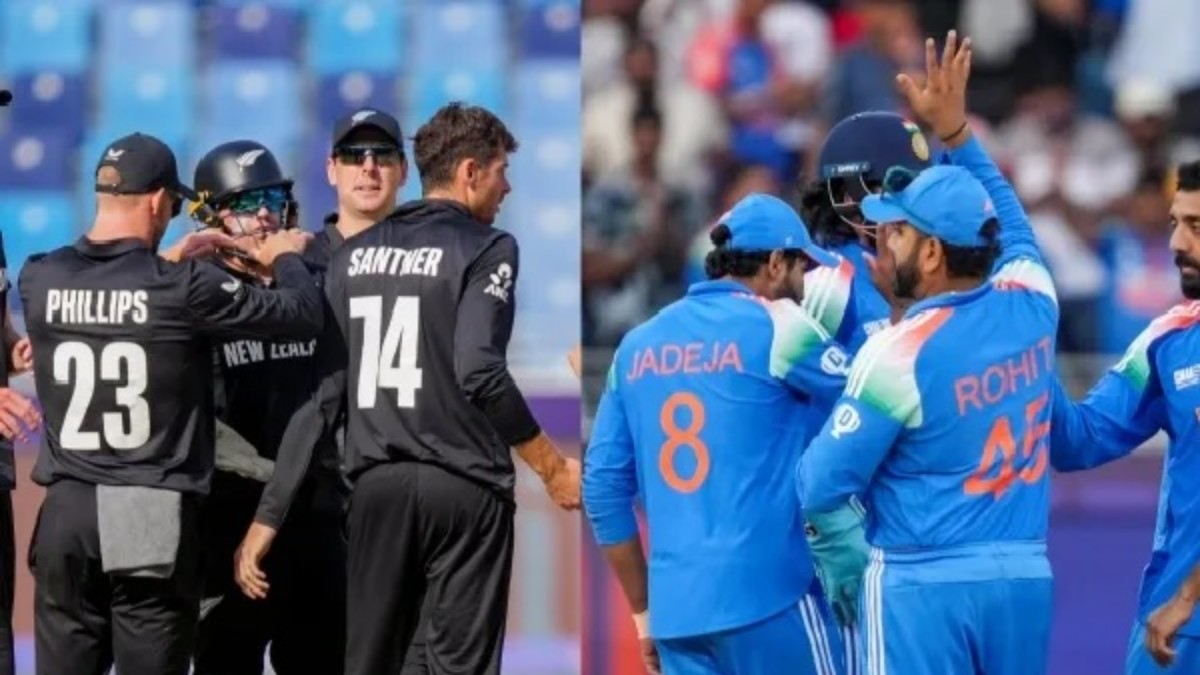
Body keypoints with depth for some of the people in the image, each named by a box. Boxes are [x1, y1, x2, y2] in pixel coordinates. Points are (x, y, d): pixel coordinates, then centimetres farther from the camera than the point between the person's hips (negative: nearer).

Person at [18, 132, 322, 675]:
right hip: (154, 517, -4)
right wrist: (287, 258, 16)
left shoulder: (39, 279, 0)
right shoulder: (181, 287, -11)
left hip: (66, 514, 4)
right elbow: (303, 316, -4)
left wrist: (177, 257, 28)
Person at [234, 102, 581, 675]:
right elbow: (479, 373, -18)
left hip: (378, 487, 5)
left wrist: (269, 517, 8)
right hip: (462, 486, -5)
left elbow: (319, 394, 8)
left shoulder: (355, 255, 12)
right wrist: (553, 468, -9)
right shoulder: (485, 249, -5)